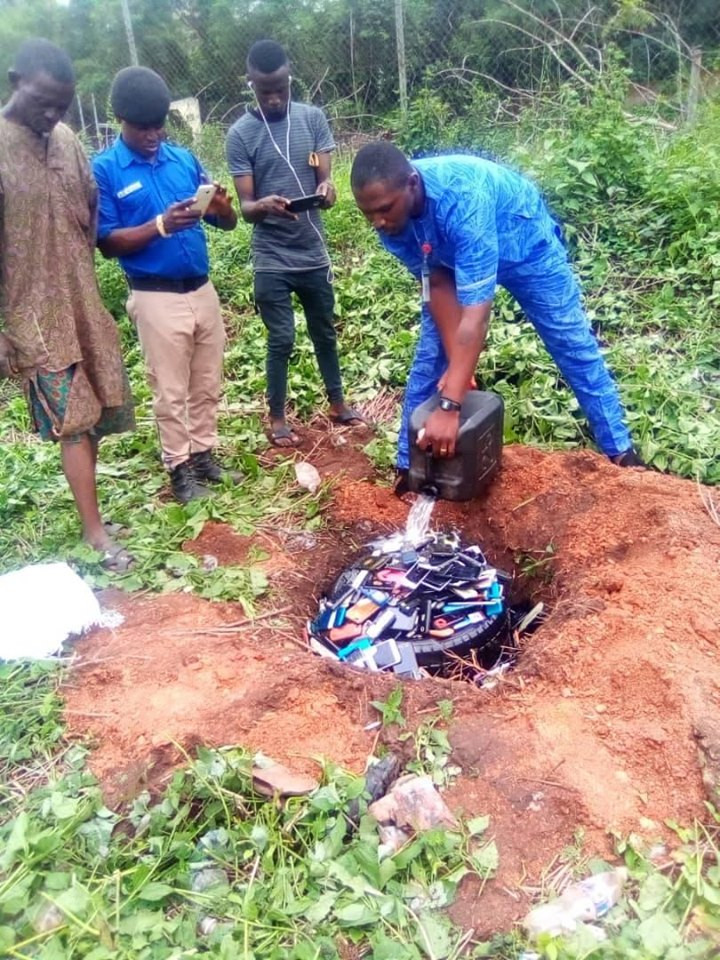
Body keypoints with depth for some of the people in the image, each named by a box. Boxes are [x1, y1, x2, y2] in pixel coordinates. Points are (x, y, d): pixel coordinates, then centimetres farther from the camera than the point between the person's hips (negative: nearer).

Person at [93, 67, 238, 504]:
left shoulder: (184, 158, 8)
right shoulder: (104, 169, -5)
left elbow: (227, 223, 7)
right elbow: (107, 242, -11)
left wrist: (222, 206, -16)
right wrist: (160, 225, -24)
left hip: (203, 289, 5)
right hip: (156, 297, -5)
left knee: (208, 384, 13)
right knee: (171, 391, 3)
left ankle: (205, 454, 28)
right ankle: (179, 467, 18)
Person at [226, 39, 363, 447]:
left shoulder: (313, 118, 2)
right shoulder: (241, 134, -5)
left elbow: (325, 177, -3)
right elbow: (245, 206, -9)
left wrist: (326, 190, -27)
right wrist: (263, 206, -32)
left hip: (314, 253, 3)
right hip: (272, 260, -3)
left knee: (325, 331, 15)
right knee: (281, 340, 2)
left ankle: (338, 404, 33)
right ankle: (278, 417, 18)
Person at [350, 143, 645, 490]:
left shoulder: (461, 198, -44)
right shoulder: (389, 215, -26)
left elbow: (475, 313, -46)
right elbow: (437, 284, -17)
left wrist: (448, 406, -49)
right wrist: (456, 364, -23)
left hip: (523, 242, -4)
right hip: (454, 253, 5)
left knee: (573, 347, 0)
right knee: (429, 358, 0)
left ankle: (620, 451, 13)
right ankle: (408, 466, 10)